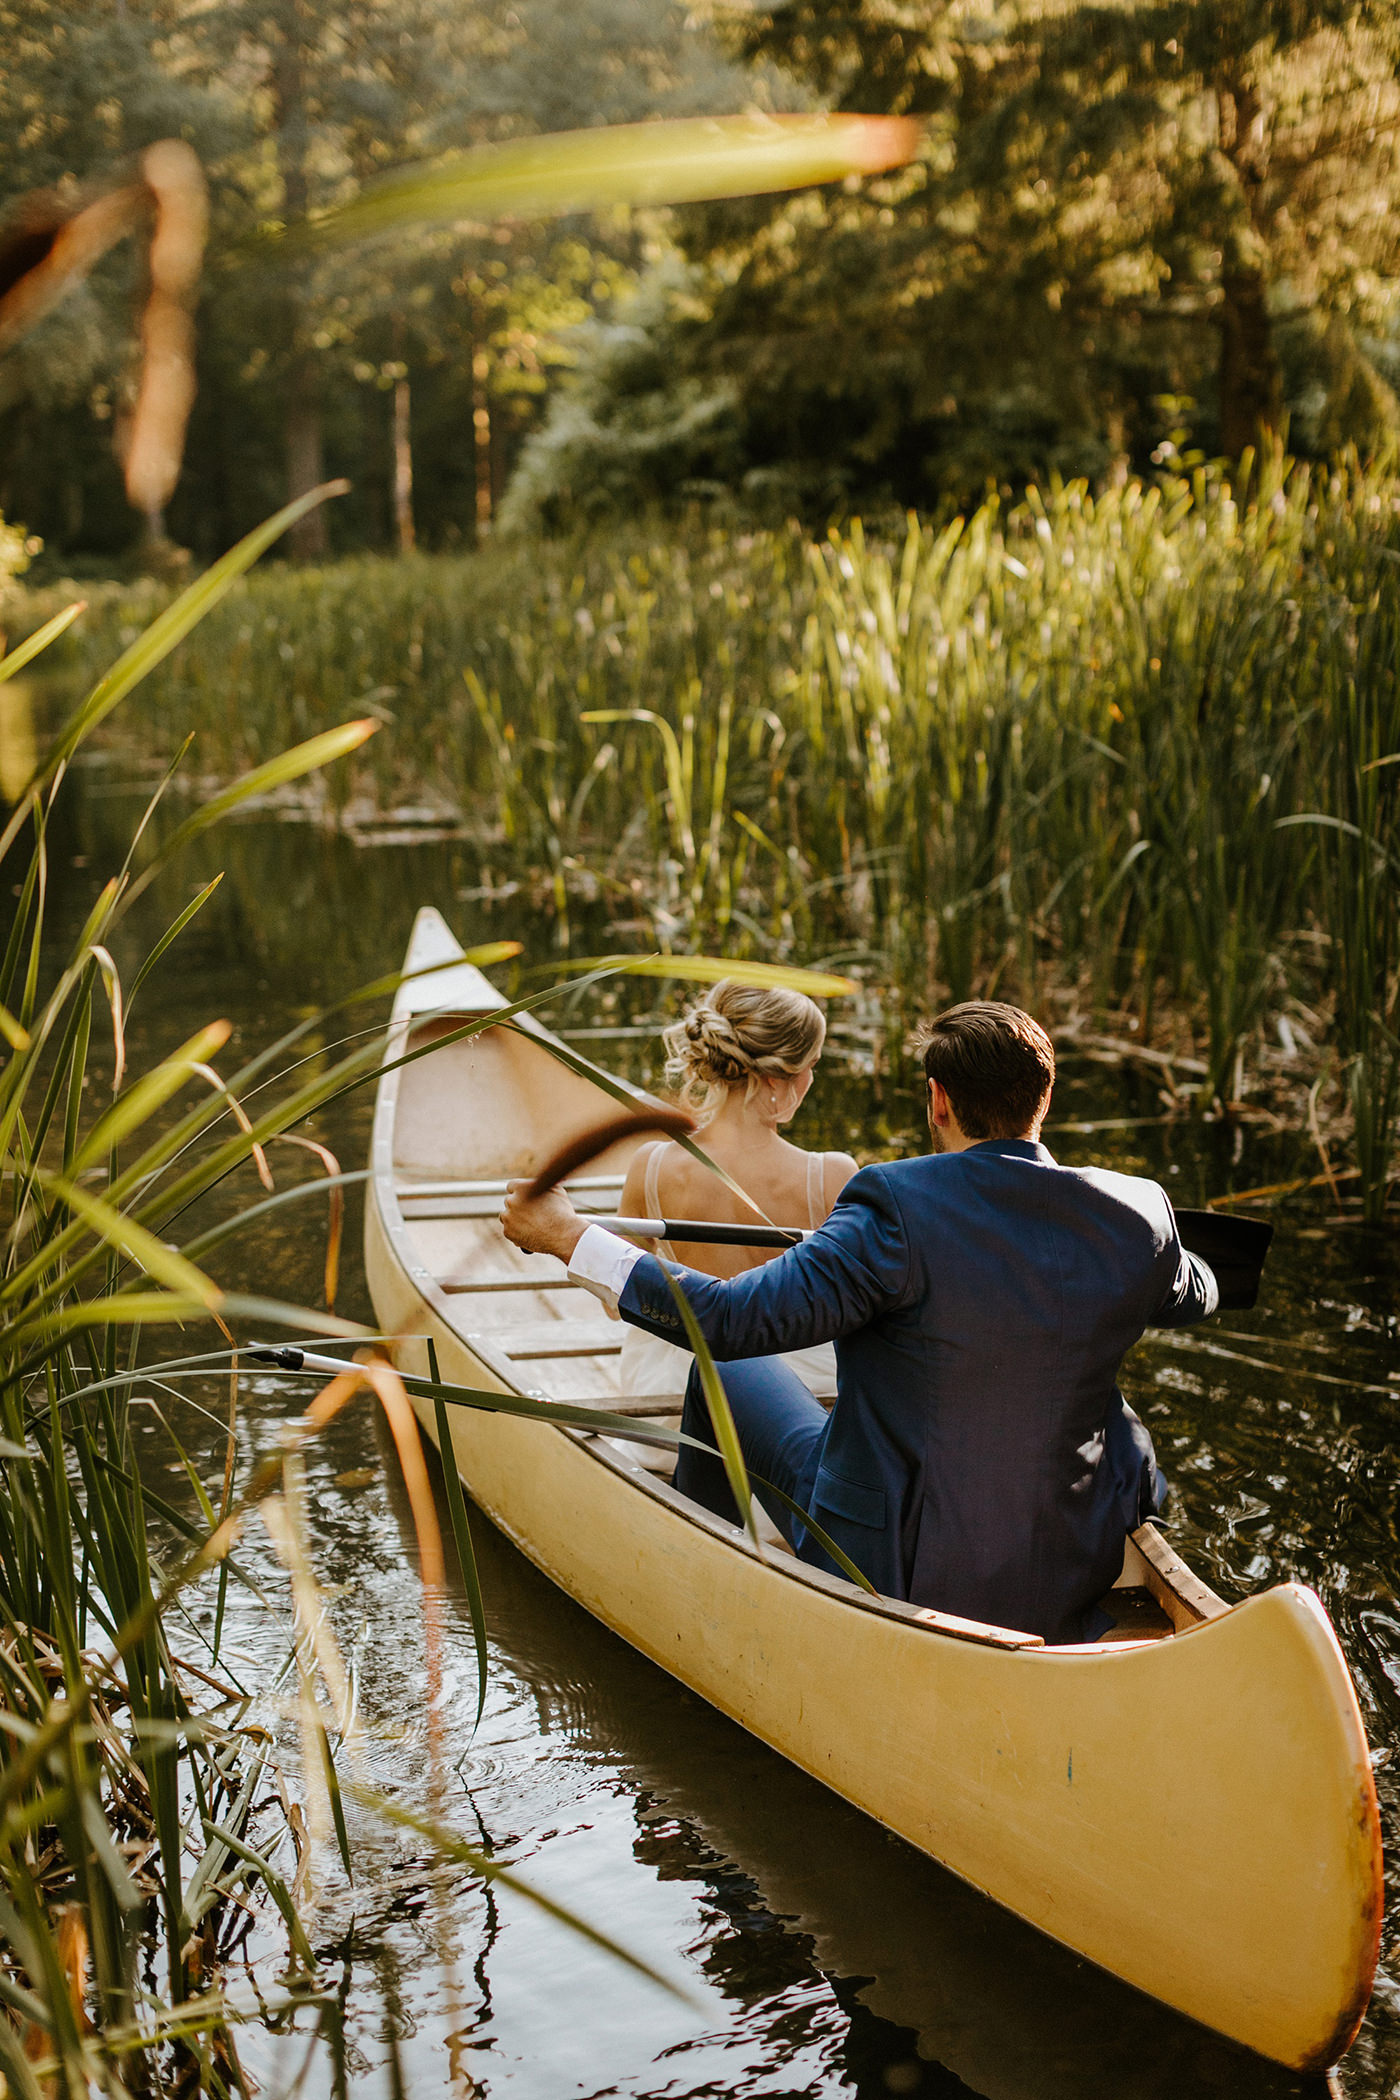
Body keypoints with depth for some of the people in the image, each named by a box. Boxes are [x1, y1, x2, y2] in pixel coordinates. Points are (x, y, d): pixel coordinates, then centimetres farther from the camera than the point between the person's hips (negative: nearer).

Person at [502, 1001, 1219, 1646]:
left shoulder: (899, 1208, -24)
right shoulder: (1136, 1217, -9)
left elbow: (734, 1319, -24)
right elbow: (1194, 1295, 14)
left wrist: (571, 1239, -14)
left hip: (890, 1570, -4)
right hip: (1074, 1580, 4)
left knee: (728, 1373, 18)